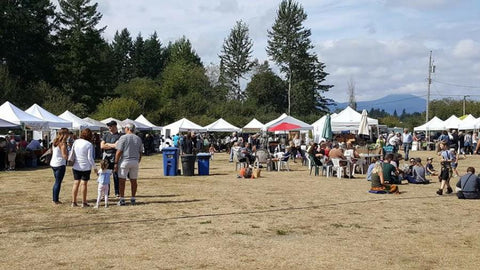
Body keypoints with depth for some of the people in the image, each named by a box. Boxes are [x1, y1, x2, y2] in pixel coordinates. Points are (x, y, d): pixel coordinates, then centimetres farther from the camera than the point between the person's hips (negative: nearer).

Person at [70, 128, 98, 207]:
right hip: (86, 167, -4)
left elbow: (72, 153, 8)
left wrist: (70, 159, 28)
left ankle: (73, 202, 12)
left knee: (76, 183, 9)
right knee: (84, 184, 2)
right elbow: (90, 158, -13)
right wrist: (95, 167, -4)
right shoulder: (89, 144, -13)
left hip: (76, 167, 4)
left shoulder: (76, 142, 0)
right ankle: (84, 202, 8)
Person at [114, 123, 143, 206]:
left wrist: (116, 163, -7)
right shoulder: (138, 139, 8)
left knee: (122, 180, 2)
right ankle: (133, 199, 12)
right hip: (135, 162, 4)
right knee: (133, 181, 9)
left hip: (124, 161, -4)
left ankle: (122, 199, 2)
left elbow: (119, 152, -11)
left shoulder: (123, 138, -7)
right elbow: (140, 153, 11)